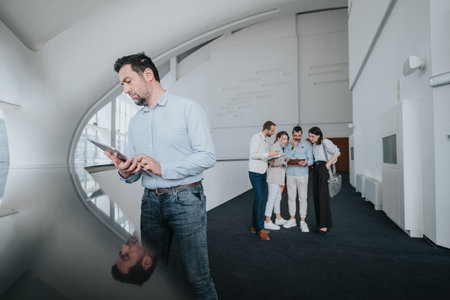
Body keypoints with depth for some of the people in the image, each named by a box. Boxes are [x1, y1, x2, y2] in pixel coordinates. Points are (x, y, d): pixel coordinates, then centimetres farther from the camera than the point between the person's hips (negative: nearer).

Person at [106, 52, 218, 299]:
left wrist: (163, 168, -18)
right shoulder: (135, 122, 14)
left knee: (197, 277, 2)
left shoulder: (187, 108, -4)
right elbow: (133, 174, 14)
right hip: (150, 201, 6)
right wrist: (125, 172, -9)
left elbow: (207, 156, -12)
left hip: (185, 199, -5)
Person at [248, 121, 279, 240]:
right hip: (255, 172, -9)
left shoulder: (264, 140, 18)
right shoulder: (256, 137, -10)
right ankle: (260, 229, -4)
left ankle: (254, 226, 19)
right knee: (259, 199, -10)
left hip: (263, 172, 9)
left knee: (258, 199, 10)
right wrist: (268, 154, -20)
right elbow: (253, 155, -18)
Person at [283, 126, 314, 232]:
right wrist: (294, 147, -8)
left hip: (302, 174, -2)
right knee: (291, 197, 8)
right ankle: (292, 220, 21)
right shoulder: (288, 145, 10)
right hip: (290, 174, 2)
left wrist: (306, 163, -22)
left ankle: (303, 222, 9)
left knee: (303, 198, 0)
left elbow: (311, 159, -1)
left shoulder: (307, 144, 4)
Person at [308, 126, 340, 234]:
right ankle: (320, 222, 15)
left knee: (323, 196, -12)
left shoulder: (325, 142, -5)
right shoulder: (314, 145, 18)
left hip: (324, 168, -8)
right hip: (316, 169, 8)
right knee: (316, 195, 6)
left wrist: (328, 164, -13)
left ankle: (325, 224, -8)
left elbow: (337, 152, -10)